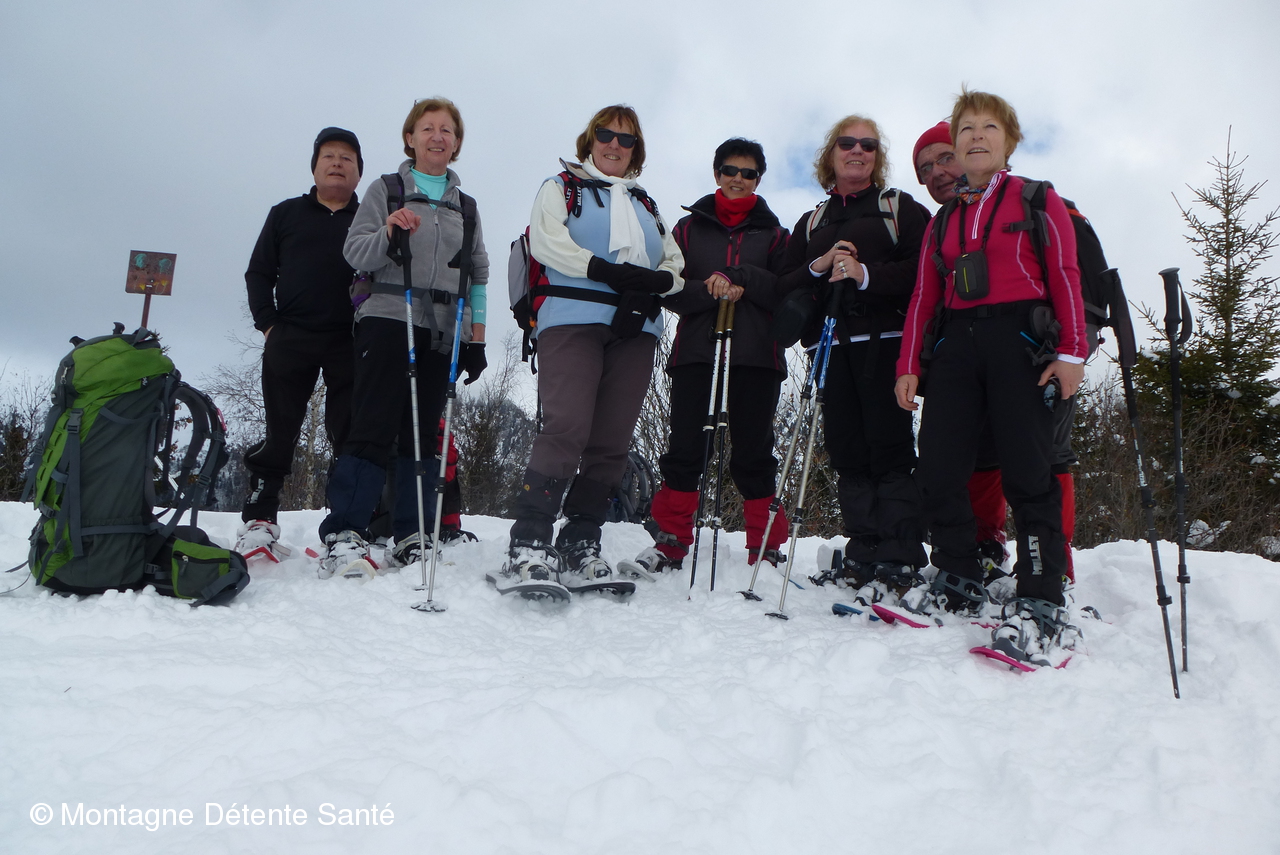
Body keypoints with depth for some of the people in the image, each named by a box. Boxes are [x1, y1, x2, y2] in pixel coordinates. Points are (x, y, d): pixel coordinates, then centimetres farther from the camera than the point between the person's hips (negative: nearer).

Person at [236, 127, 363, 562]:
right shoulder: (286, 214, 17)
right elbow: (259, 273, 16)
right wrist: (267, 324, 3)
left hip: (351, 345, 0)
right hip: (290, 340, 1)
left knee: (351, 435, -4)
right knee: (279, 432, 0)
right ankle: (258, 520, 7)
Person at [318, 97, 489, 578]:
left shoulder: (465, 206, 21)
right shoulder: (386, 190, 11)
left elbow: (478, 275, 18)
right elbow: (354, 253, 2)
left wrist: (476, 338, 10)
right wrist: (389, 233, -19)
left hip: (441, 331, 4)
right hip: (388, 318, -3)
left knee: (423, 431, 2)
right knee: (374, 425, -12)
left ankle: (412, 538, 6)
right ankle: (344, 535, -12)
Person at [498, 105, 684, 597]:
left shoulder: (646, 205, 29)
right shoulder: (562, 187, 16)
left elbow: (676, 265, 20)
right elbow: (546, 242, -3)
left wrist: (654, 281, -4)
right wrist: (608, 272, -13)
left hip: (635, 330, 5)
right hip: (573, 320, -5)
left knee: (612, 441, -2)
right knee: (567, 427, -21)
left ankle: (579, 548, 5)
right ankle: (528, 550, -22)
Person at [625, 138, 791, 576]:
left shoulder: (772, 232, 15)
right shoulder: (689, 227, 16)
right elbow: (668, 289, 6)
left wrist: (739, 278, -12)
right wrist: (709, 291, -13)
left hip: (756, 354, 0)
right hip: (695, 349, 1)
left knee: (753, 450, 0)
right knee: (685, 446, -3)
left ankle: (764, 547, 9)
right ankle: (671, 541, 5)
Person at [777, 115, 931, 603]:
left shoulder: (901, 208, 12)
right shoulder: (811, 223, 24)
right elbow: (786, 287, 14)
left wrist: (867, 274, -16)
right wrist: (819, 266, -5)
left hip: (885, 342, -4)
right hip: (834, 347, 4)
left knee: (889, 447, -10)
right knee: (847, 453, 0)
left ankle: (899, 562, -8)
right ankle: (863, 556, 5)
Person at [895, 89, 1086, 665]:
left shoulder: (1038, 201, 10)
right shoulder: (944, 220, 21)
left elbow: (1065, 277, 1)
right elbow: (924, 295, 17)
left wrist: (1072, 352, -9)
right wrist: (908, 364, 9)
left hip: (1020, 340, -4)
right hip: (956, 345, 4)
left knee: (1027, 475, -8)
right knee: (938, 471, -4)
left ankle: (1041, 605, -2)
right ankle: (959, 584, 11)